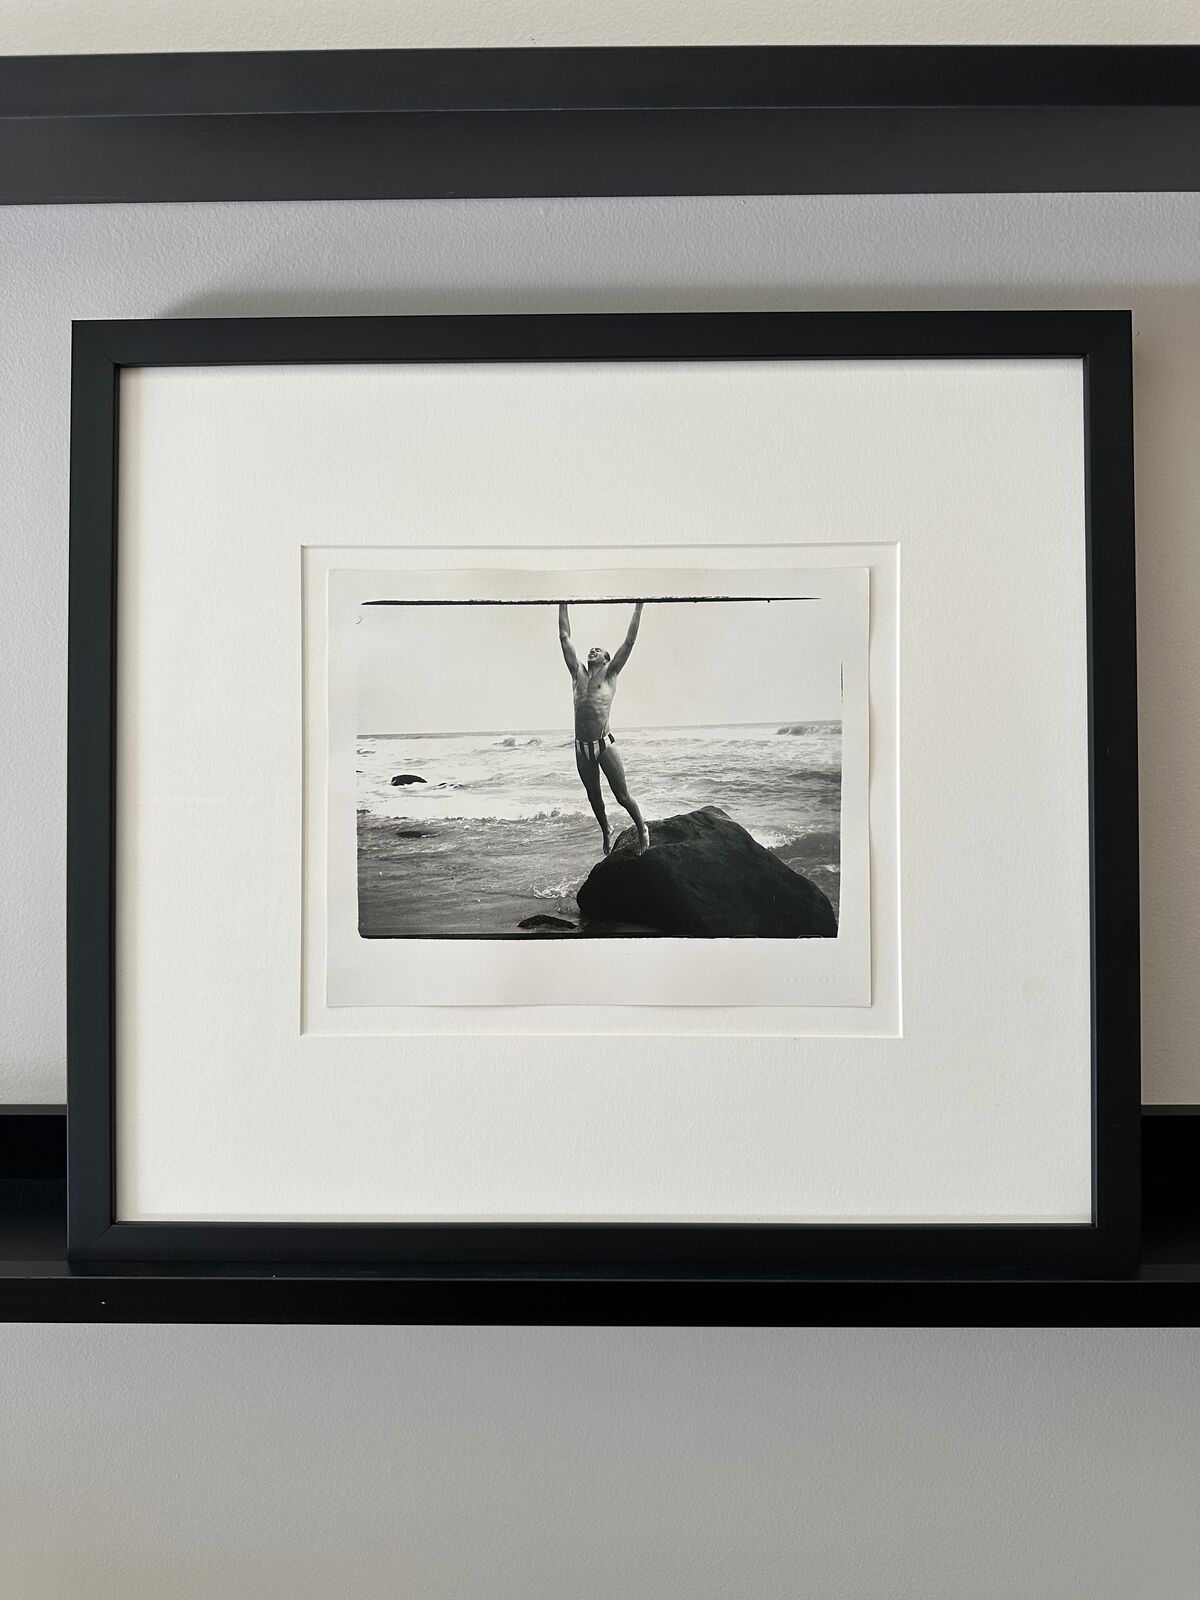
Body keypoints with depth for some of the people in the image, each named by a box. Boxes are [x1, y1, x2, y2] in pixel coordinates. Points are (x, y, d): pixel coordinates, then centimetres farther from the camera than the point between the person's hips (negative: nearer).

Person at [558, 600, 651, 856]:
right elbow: (564, 637, 16)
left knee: (622, 796, 2)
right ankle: (606, 834, 35)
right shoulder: (578, 672, 12)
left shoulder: (609, 674, 4)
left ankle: (642, 830, 23)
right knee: (594, 797, 15)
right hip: (582, 748, 4)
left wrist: (638, 608, 5)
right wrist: (563, 606, 19)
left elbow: (629, 640, 3)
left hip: (605, 745, -4)